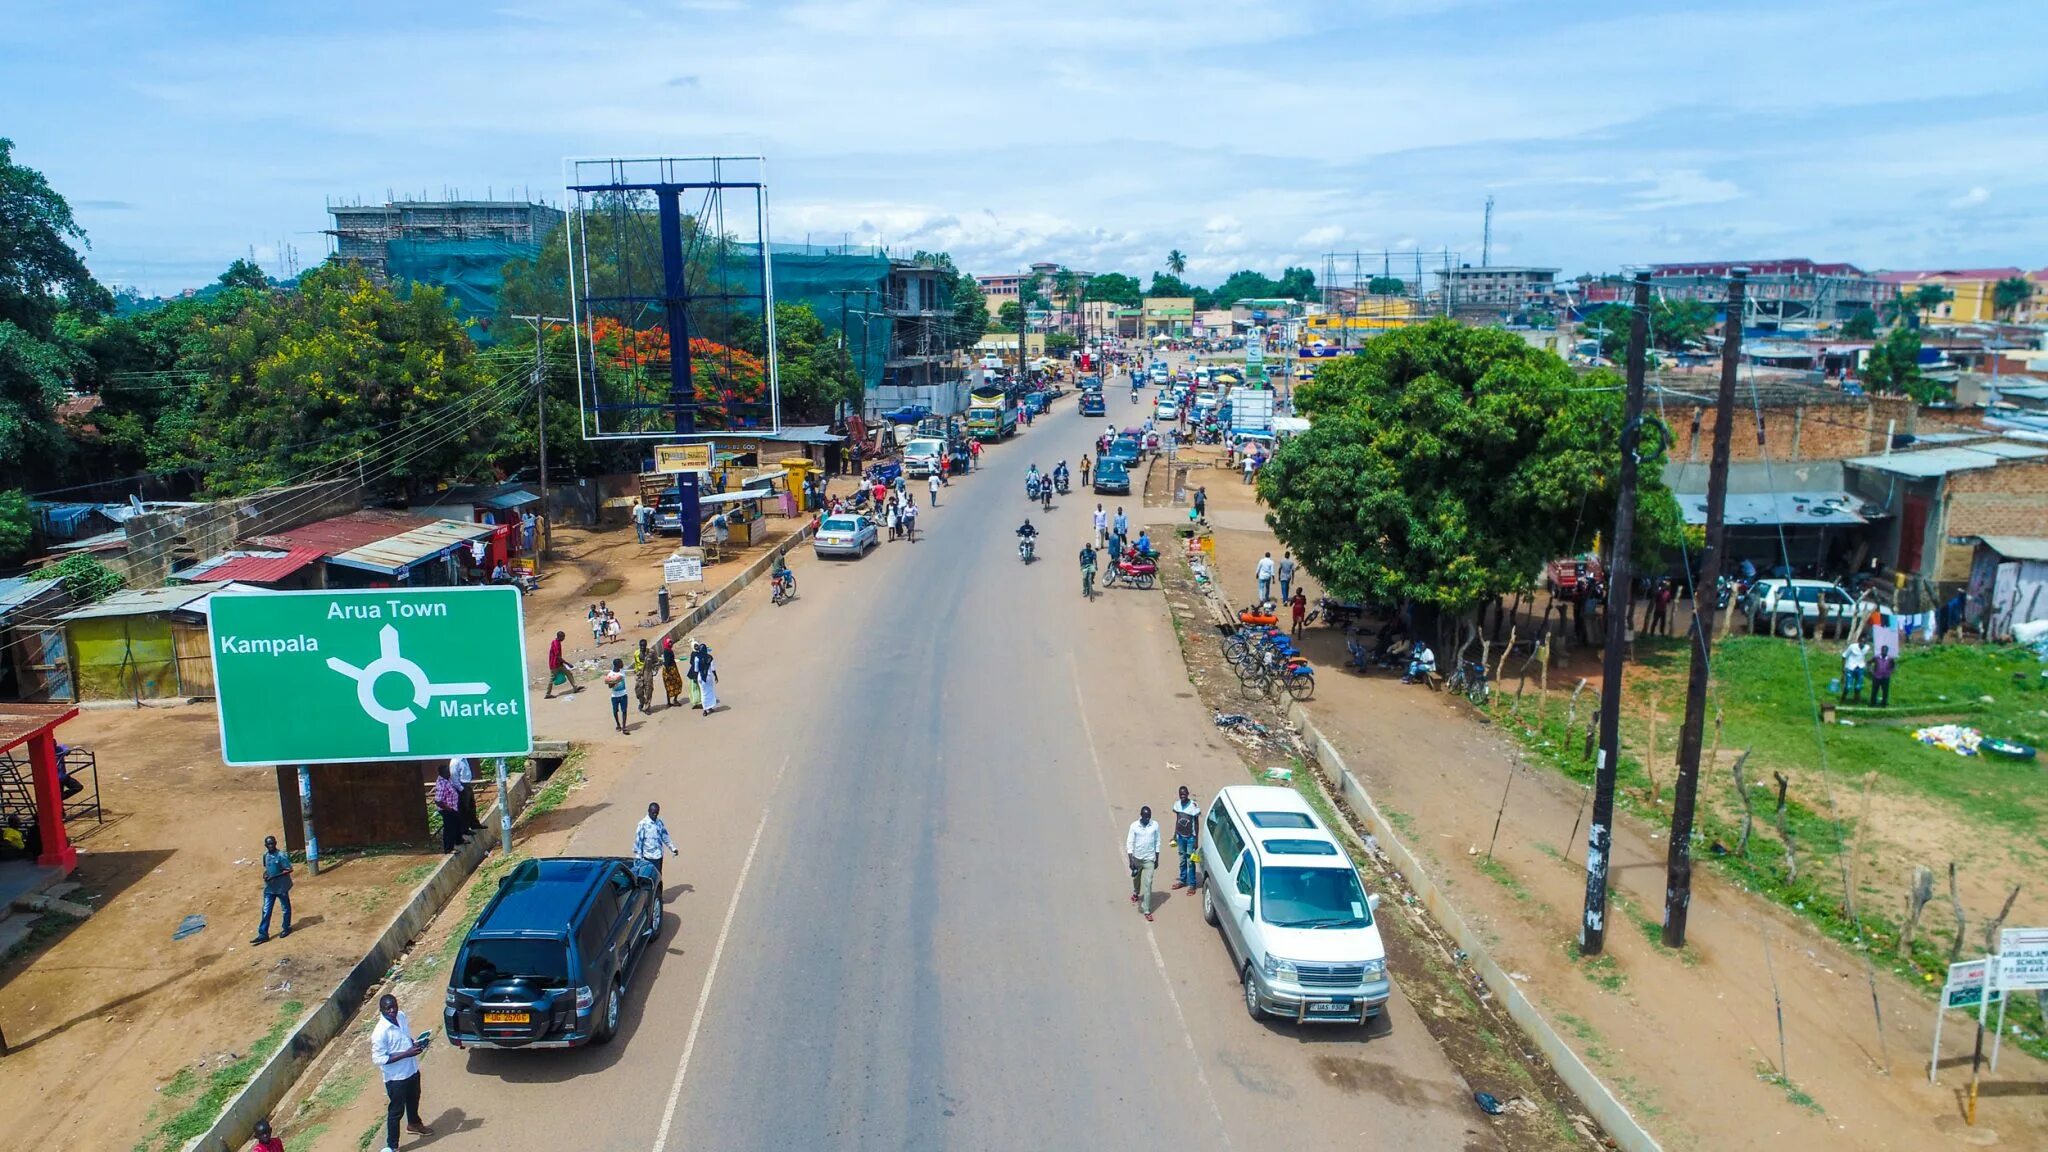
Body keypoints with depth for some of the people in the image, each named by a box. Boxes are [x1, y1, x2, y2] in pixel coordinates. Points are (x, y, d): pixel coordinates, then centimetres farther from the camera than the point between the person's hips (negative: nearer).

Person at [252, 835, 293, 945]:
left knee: (285, 908, 10)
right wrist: (265, 874, -3)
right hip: (269, 887, 6)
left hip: (281, 887, -6)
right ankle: (263, 934, 8)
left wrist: (274, 877, -24)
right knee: (266, 911, 5)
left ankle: (287, 928, 26)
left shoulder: (282, 855, -18)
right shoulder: (265, 855, 3)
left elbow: (288, 870, -19)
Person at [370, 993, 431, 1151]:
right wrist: (406, 1054, -30)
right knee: (396, 1110, 8)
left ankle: (414, 1124, 55)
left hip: (412, 1070, 7)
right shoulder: (380, 1032, -29)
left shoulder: (402, 1016, -7)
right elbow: (378, 1059, -26)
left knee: (413, 1100, 29)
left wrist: (415, 1042, -10)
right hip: (396, 1077, -7)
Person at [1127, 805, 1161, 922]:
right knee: (1136, 878, 23)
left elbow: (1157, 843, 2)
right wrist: (1131, 860, -15)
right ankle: (1136, 893, 55)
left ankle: (1147, 910, -4)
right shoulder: (1134, 826, -12)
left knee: (1148, 884, -7)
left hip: (1149, 859, -1)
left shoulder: (1155, 826, -8)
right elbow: (1129, 843, -9)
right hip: (1137, 858, 1)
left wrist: (1157, 859, 4)